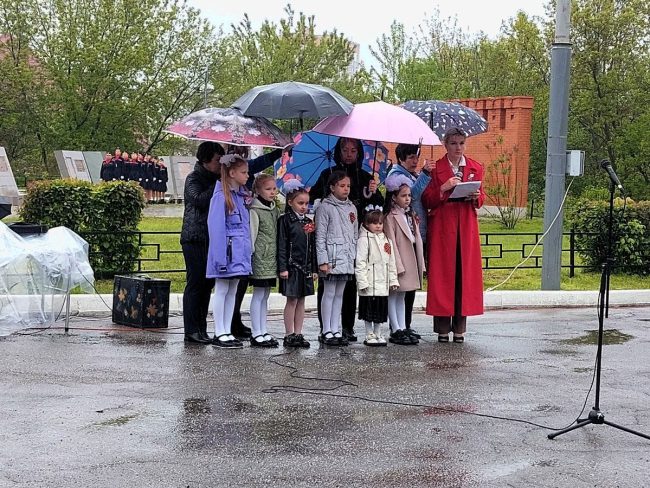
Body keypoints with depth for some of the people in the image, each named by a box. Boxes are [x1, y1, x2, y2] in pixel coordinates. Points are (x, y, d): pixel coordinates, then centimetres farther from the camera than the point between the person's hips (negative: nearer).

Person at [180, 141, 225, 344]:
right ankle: (192, 330, -6)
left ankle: (201, 329, 13)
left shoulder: (215, 180, 19)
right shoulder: (194, 178, -4)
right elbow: (199, 200, -21)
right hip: (195, 238, -8)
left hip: (211, 239, 8)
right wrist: (218, 185, -16)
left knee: (207, 284, 8)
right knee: (195, 284, -7)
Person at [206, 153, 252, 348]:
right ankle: (219, 334, 6)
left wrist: (249, 250, 9)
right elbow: (216, 228, -15)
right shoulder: (221, 196, -12)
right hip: (228, 249, -8)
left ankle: (227, 331, 17)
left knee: (232, 291, 11)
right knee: (222, 290, 1)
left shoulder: (243, 195, 12)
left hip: (240, 250, 8)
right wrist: (221, 257, -19)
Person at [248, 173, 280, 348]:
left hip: (272, 260, 8)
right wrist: (250, 255, -13)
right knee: (258, 295, -3)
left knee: (265, 295, 12)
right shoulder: (255, 211, -9)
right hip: (260, 259, -8)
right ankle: (256, 334, 1)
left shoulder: (275, 210, 14)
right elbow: (251, 236, -11)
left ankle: (263, 331, 17)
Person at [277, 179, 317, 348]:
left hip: (306, 267, 6)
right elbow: (282, 245, -10)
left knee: (301, 300, 8)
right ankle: (289, 335, 2)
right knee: (292, 300, -3)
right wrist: (283, 268, -15)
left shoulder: (309, 222, 13)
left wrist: (314, 269, 13)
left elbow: (313, 247, 15)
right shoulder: (285, 220, -6)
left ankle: (298, 334, 13)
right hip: (291, 266, -6)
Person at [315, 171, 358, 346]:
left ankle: (336, 330, 15)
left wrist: (356, 257, 11)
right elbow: (320, 236, -8)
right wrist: (323, 260, -14)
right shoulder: (325, 207, -5)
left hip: (348, 258, 6)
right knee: (329, 294, -1)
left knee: (339, 294, 10)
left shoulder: (351, 208, 14)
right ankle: (326, 331, 3)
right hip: (332, 257, -6)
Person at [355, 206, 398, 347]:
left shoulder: (386, 240, 14)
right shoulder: (364, 240, -6)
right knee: (369, 311, 1)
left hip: (383, 283, 6)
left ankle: (378, 335, 20)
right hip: (370, 284, -6)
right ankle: (369, 336, 10)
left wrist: (393, 280, 13)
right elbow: (360, 262, -12)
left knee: (381, 310, 10)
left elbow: (391, 262, 18)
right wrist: (362, 282, -17)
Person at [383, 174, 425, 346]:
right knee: (393, 296, 0)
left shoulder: (411, 215, 14)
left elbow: (416, 239, 13)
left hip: (410, 261, 8)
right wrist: (397, 265, -20)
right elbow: (391, 243, -16)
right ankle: (396, 331, 1)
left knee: (402, 296, 13)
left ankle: (403, 328, 18)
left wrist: (420, 264, 10)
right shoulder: (391, 217, -11)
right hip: (398, 262, -8)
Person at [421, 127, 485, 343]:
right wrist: (443, 188, -16)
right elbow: (426, 201, -2)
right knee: (442, 274, -4)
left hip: (467, 227, 3)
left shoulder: (475, 168, 11)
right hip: (442, 226, -3)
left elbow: (481, 199, 13)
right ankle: (442, 327, 1)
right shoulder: (435, 168, 1)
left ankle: (460, 327, 7)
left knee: (465, 273, 1)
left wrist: (476, 197, -9)